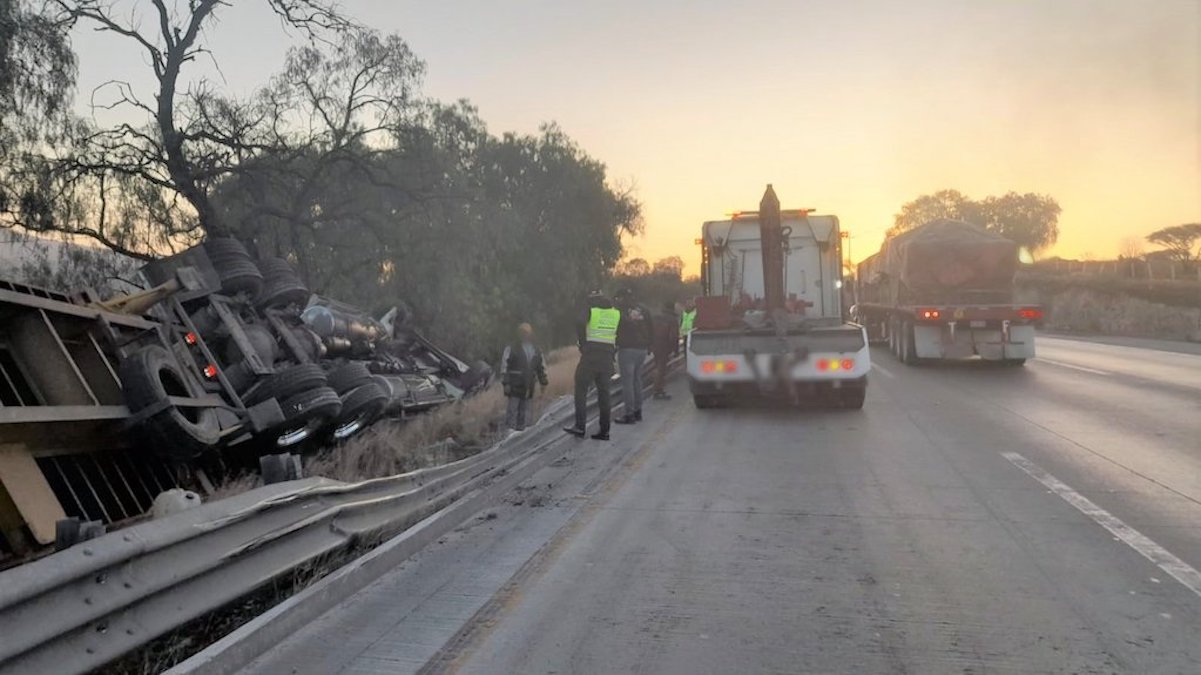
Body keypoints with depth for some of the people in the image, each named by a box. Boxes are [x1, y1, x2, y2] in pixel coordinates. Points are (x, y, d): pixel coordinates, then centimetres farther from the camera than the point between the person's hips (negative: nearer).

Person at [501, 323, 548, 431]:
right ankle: (510, 429, -2)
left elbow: (542, 366, 21)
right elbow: (504, 366, -8)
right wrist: (505, 383, -13)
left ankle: (521, 427, 16)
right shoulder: (511, 349, -5)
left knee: (525, 409, 9)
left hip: (529, 386, 5)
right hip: (515, 386, -5)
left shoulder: (537, 351, 12)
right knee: (513, 407, -6)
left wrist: (544, 382, 16)